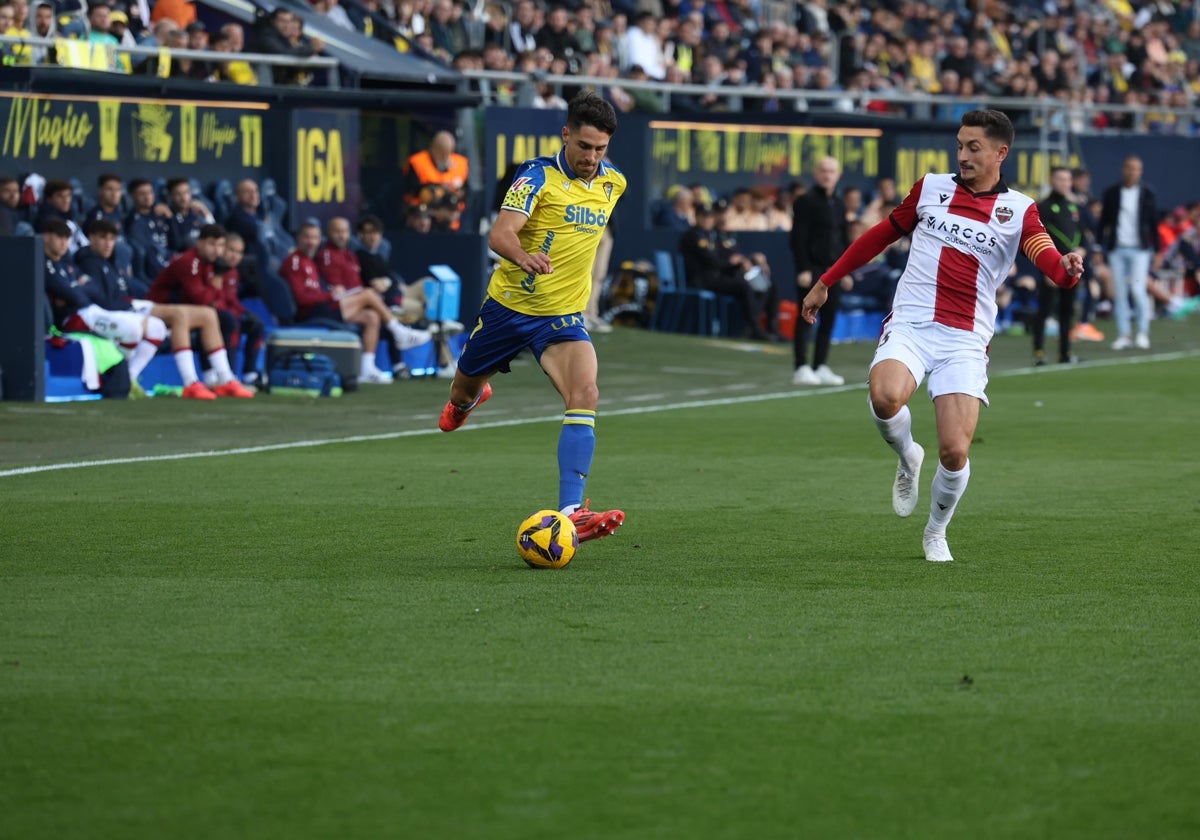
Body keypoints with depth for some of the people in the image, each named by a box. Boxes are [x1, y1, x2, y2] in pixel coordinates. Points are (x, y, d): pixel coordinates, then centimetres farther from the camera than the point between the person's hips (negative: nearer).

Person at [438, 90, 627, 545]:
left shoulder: (613, 182, 3)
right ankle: (466, 401, 59)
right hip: (508, 304, -2)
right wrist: (524, 256, -48)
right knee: (465, 392, 18)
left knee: (585, 395, -23)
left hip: (563, 316, 2)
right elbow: (499, 234, -29)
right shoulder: (538, 175, -15)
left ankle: (571, 512, -31)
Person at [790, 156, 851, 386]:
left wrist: (847, 271, 13)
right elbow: (798, 238, -10)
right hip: (812, 269, -6)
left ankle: (821, 367, 12)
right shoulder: (805, 202, -5)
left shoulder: (839, 204, 15)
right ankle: (801, 368, -4)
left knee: (829, 319, 6)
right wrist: (803, 269, -16)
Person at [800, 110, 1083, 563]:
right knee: (886, 397, -32)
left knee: (955, 452, -12)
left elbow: (1049, 260, -13)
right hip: (910, 326, 1)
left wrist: (1066, 268, -39)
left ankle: (936, 533, 19)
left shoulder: (1018, 210, 3)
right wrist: (825, 282, 23)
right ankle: (906, 455, 4)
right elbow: (882, 234, 21)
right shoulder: (931, 188, 9)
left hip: (965, 342, -1)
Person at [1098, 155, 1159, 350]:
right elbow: (1104, 220, 8)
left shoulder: (1147, 194, 4)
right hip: (1116, 250, 2)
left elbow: (1153, 222, 7)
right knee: (1119, 292, 2)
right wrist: (1101, 245, 4)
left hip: (1139, 249, -2)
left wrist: (1156, 248, 3)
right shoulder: (1112, 193, 5)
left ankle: (1143, 333, 0)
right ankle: (1123, 335, 7)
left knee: (1138, 290, -11)